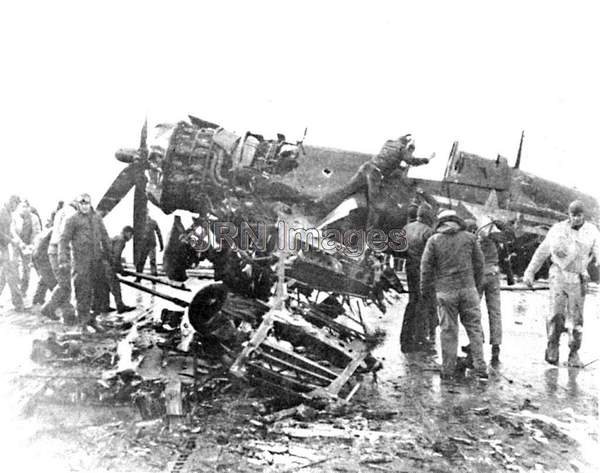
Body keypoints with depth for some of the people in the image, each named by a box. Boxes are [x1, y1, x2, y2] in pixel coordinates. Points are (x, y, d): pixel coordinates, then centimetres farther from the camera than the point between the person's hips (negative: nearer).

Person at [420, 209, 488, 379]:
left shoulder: (434, 240, -1)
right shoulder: (469, 237, 4)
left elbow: (426, 267, -1)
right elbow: (479, 263, 9)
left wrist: (425, 289, 10)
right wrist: (477, 284, 21)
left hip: (445, 291, -1)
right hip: (468, 289, 1)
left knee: (448, 330, 7)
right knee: (474, 327, 9)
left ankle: (448, 369, 12)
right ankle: (480, 366, 8)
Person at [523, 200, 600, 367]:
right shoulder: (558, 229, 3)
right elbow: (542, 252, 8)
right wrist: (529, 272, 7)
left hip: (578, 279, 1)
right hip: (559, 275, 0)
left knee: (576, 318, 3)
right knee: (557, 313, -12)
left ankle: (574, 354, 16)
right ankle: (552, 346, 9)